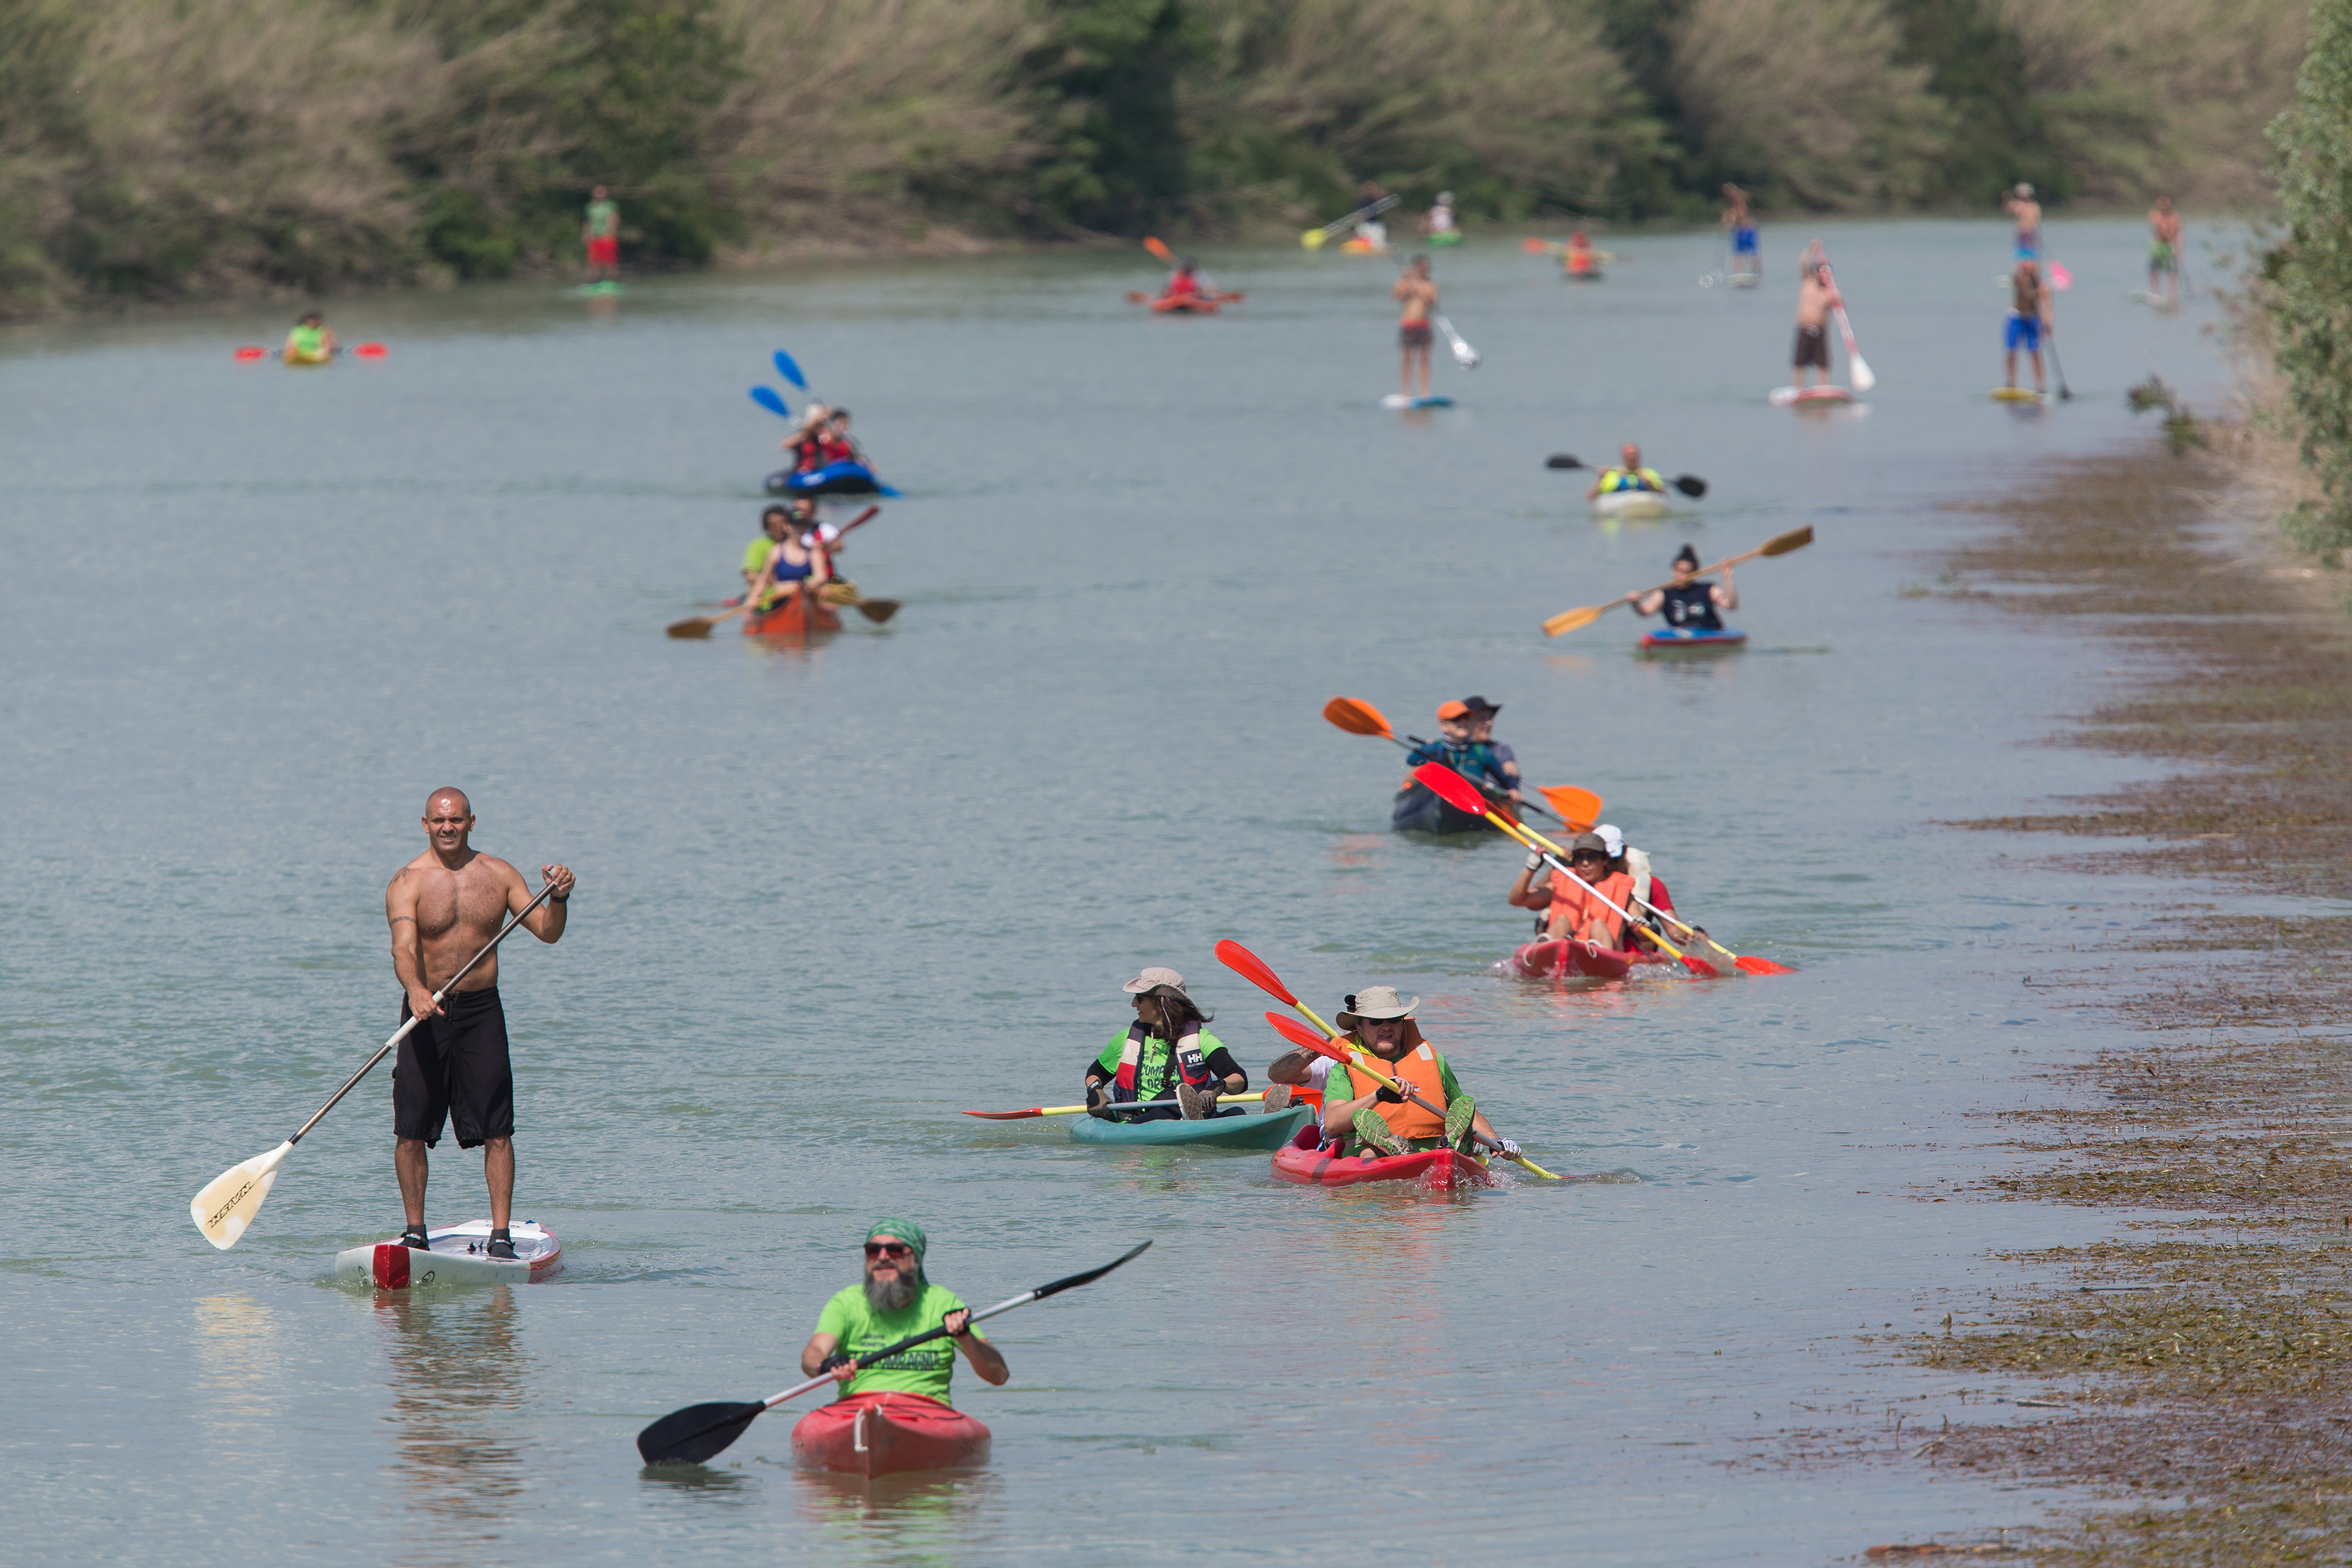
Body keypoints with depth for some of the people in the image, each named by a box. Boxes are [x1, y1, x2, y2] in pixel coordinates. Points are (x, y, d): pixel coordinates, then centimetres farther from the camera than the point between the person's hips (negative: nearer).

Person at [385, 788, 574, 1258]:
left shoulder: (499, 875, 6)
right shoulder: (407, 883, -4)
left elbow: (547, 932, 2)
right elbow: (403, 948, -19)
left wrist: (558, 899, -19)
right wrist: (416, 990, -39)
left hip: (482, 1011, 2)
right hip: (426, 1009, -1)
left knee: (496, 1131, -3)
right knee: (412, 1131, -1)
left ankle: (500, 1237, 0)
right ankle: (415, 1233, 12)